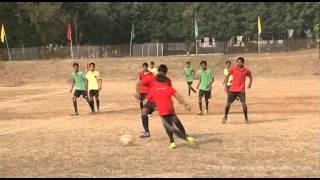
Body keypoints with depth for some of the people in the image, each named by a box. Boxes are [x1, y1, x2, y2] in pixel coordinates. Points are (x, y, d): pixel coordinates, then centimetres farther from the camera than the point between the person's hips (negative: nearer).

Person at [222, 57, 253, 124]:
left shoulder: (246, 70, 0)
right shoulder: (233, 69, -2)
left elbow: (250, 76, 19)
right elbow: (227, 76, 7)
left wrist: (250, 83, 5)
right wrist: (225, 85, 1)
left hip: (241, 90, -1)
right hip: (233, 89, 1)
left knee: (243, 103, -14)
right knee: (228, 103, 2)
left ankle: (246, 118, 3)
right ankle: (225, 117, 23)